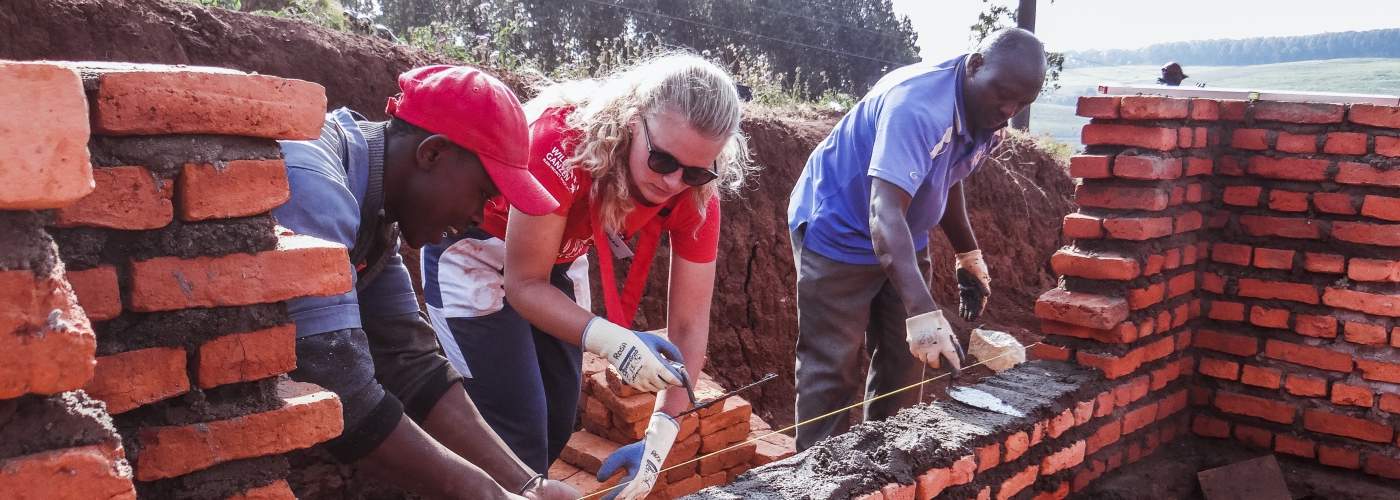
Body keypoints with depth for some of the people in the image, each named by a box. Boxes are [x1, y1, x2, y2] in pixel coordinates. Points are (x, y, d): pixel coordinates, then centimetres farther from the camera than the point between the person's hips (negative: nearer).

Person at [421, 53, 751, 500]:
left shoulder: (696, 192, -23)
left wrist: (659, 439, -29)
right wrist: (613, 341, -44)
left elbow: (689, 323, -19)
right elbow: (525, 283, -29)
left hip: (558, 258, 5)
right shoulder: (563, 137, -37)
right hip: (474, 252, -5)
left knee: (558, 427, 11)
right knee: (517, 431, -12)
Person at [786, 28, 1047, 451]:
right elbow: (884, 212, -44)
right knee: (833, 370, -6)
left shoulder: (988, 122, -6)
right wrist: (923, 312, -51)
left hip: (904, 238, 9)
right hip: (838, 234, -8)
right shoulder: (918, 106, -34)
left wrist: (969, 257, 13)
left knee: (903, 365, 13)